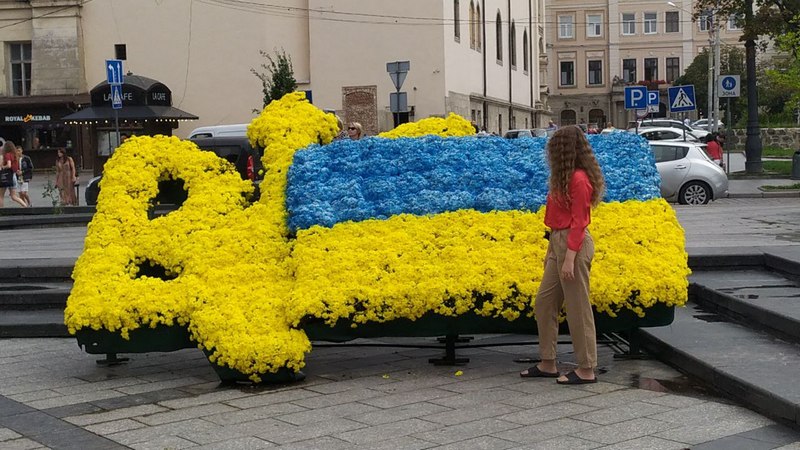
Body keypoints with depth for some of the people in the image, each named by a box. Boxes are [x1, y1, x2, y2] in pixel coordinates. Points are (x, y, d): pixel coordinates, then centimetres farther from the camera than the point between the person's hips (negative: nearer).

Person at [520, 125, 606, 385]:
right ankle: (548, 364, 20)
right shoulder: (566, 177, 13)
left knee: (577, 308, -3)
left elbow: (578, 222, -18)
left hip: (573, 244, -10)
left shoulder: (579, 179, -15)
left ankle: (587, 370, 6)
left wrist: (569, 258, -21)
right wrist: (552, 252, 17)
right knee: (544, 302, 12)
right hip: (557, 242, 10)